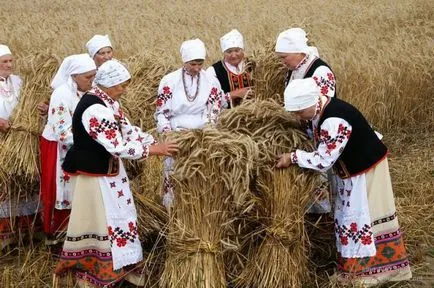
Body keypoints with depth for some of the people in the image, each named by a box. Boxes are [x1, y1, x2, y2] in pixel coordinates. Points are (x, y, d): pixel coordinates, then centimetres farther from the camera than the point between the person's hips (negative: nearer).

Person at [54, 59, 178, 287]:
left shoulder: (108, 101, 4)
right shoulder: (95, 109, -28)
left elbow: (128, 129, 8)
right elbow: (119, 147, -30)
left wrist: (155, 143, -4)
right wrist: (153, 150, -22)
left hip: (109, 170, 10)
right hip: (95, 174, -10)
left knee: (115, 216, 16)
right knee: (100, 220, 1)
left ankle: (117, 266, 29)